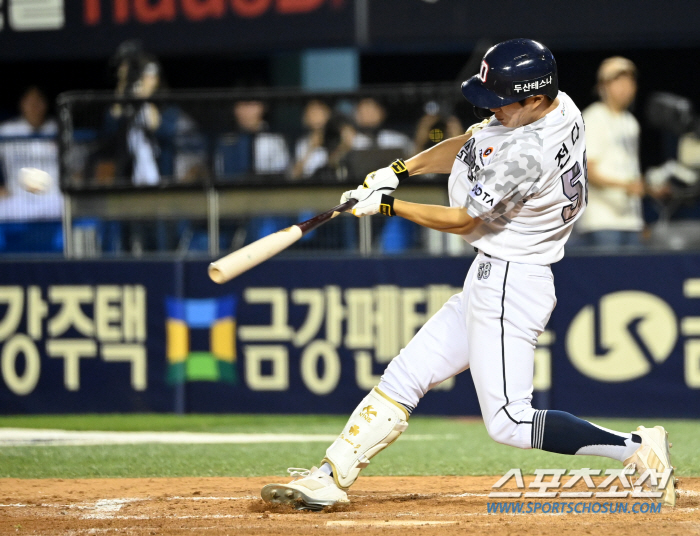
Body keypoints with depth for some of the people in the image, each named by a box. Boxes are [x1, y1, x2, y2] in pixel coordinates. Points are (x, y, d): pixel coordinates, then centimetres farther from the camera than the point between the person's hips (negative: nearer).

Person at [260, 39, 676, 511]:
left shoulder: (525, 154, -26)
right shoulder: (559, 105, 3)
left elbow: (462, 221, -15)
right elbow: (468, 146, 16)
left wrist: (387, 205, -5)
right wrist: (401, 170, 6)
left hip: (510, 282, -10)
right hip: (489, 281, 10)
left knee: (510, 423, -12)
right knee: (404, 378, 11)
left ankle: (638, 449, -9)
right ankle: (330, 479, 15)